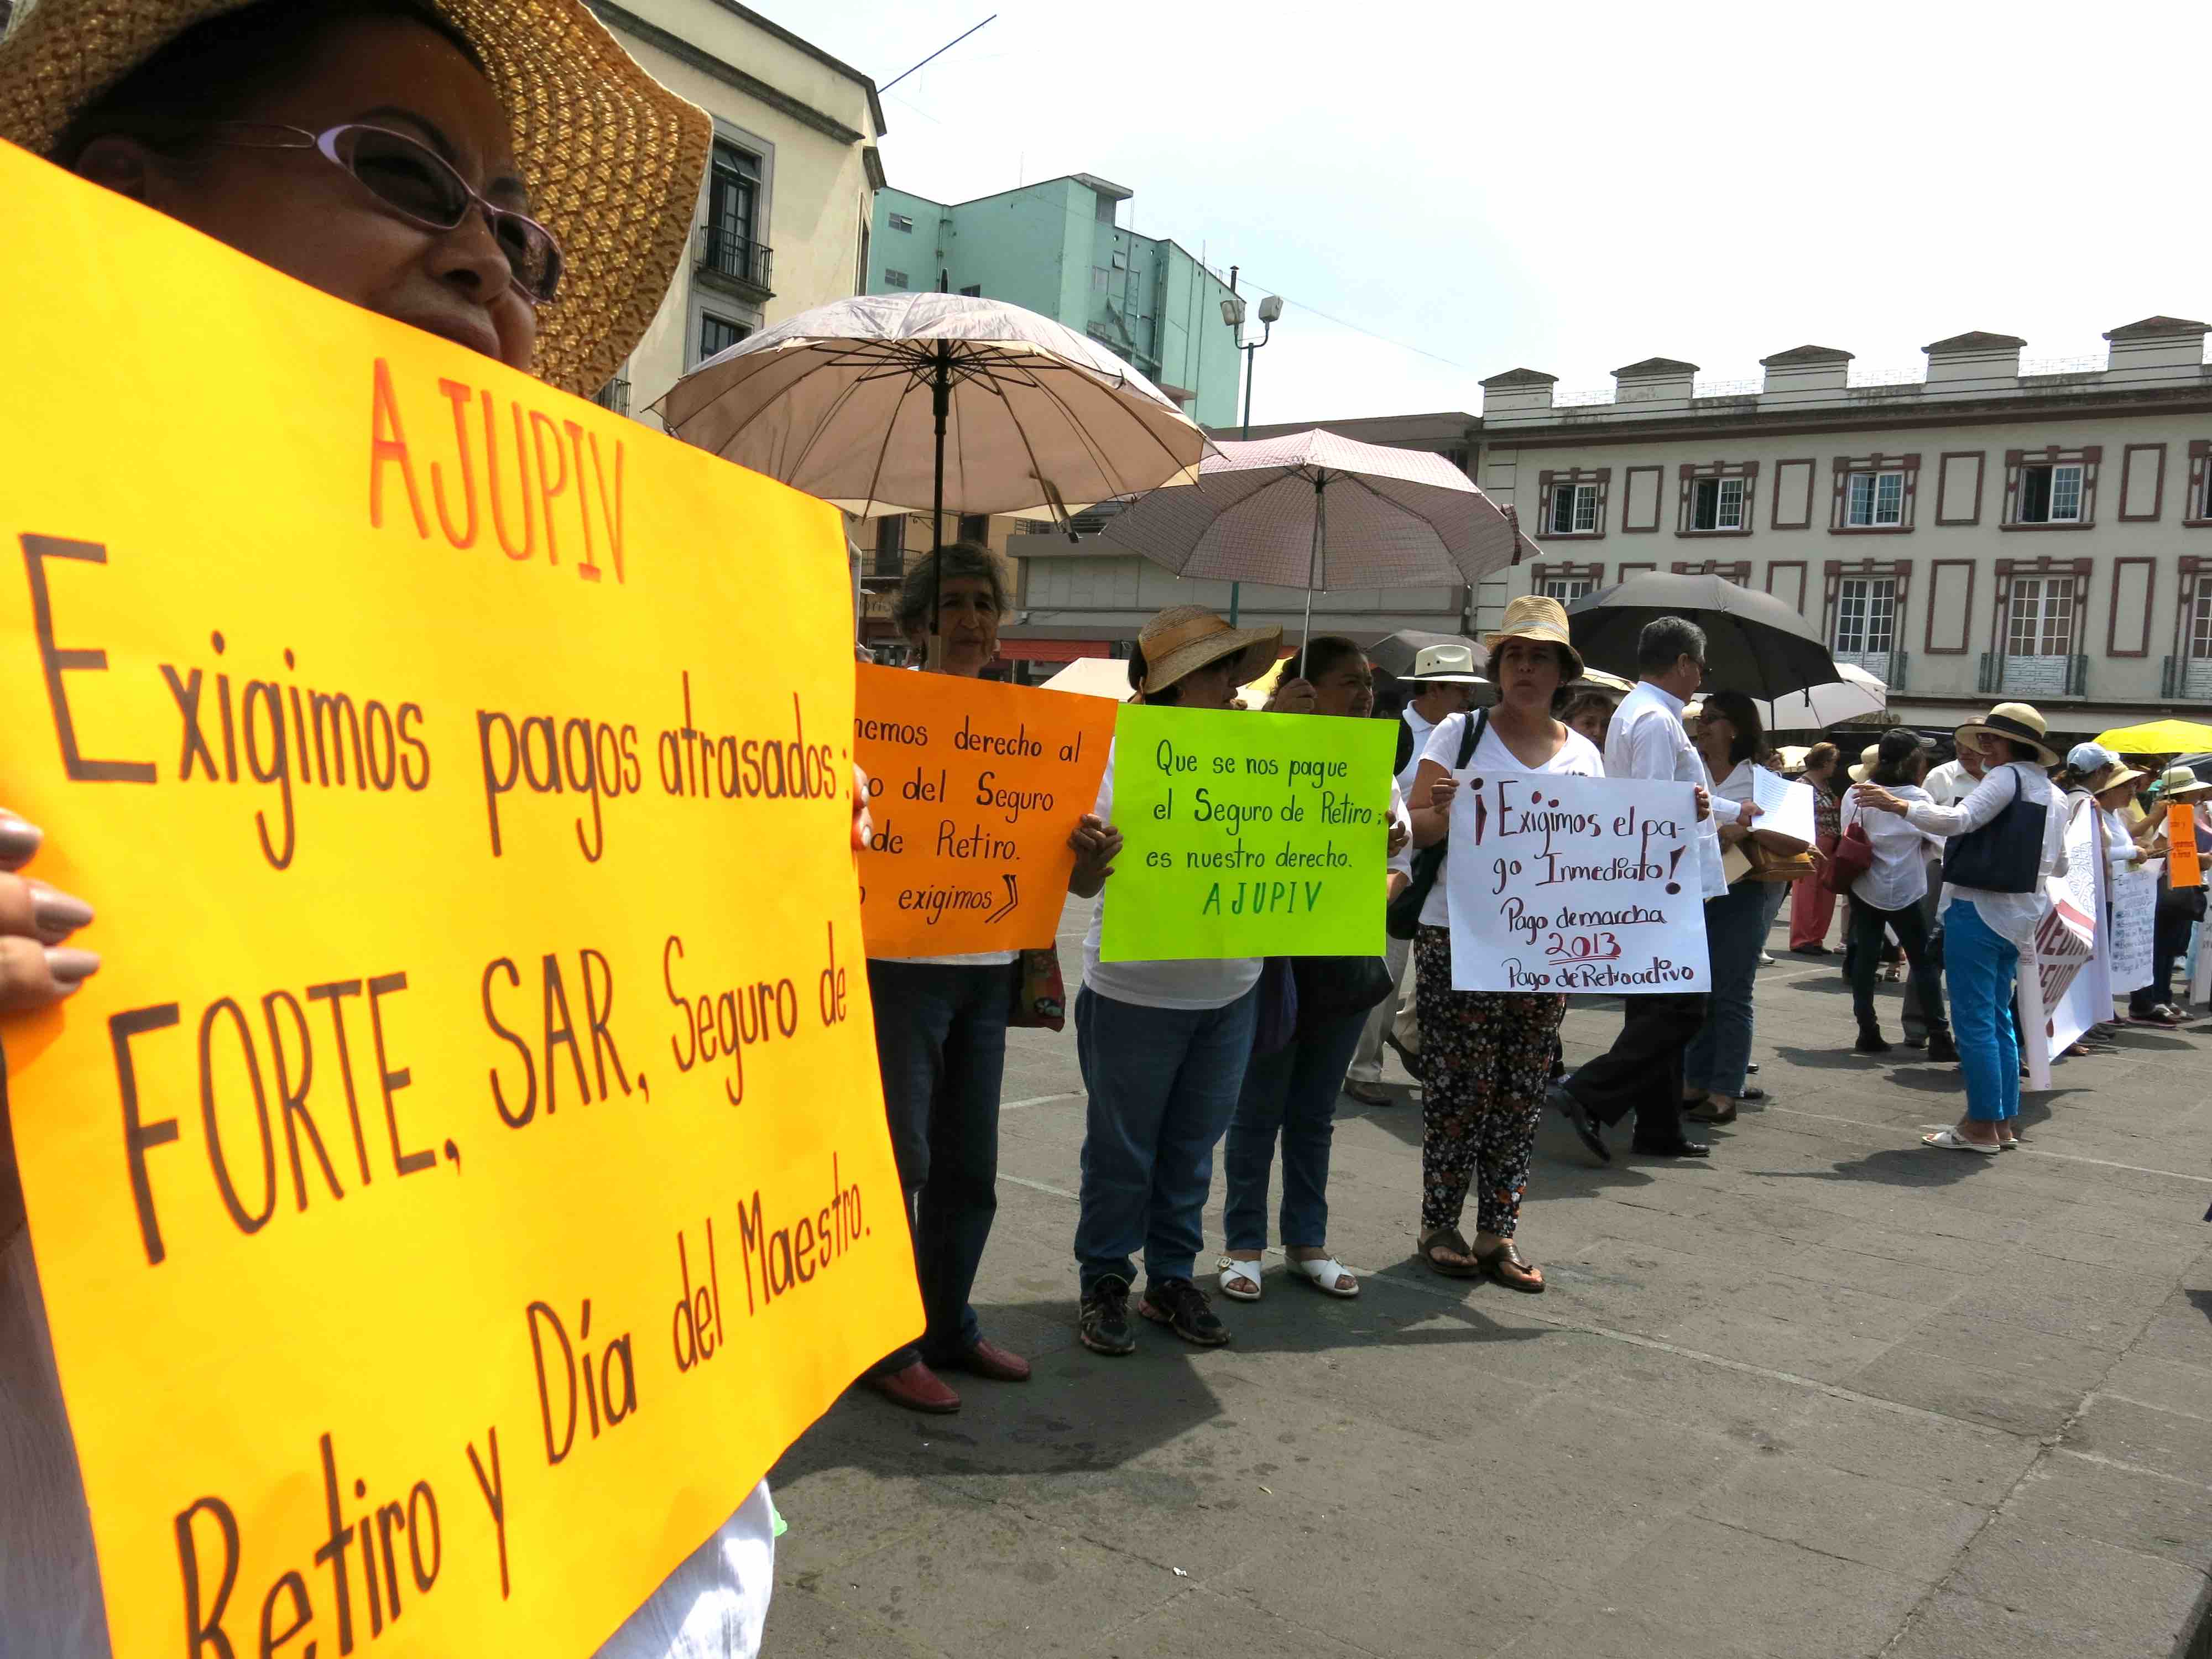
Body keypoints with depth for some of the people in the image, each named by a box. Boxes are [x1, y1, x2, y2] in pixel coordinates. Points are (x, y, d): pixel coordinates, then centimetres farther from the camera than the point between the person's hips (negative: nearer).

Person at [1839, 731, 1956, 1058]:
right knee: (1922, 962, 4)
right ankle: (1939, 1038, 6)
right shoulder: (1917, 797, -11)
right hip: (1902, 893, -4)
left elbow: (1847, 834, 7)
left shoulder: (1856, 794, 0)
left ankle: (1868, 1033, 7)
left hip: (1863, 887, 4)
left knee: (1865, 958, 7)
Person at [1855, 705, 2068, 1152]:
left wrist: (1898, 806, -28)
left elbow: (1960, 820, -26)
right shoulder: (2051, 793, 17)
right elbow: (2059, 866, 26)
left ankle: (1982, 1126, -2)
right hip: (2016, 915, 9)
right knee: (1998, 1019, 15)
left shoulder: (2007, 778, -10)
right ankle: (2004, 1121, 18)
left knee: (1974, 1021, -5)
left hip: (1978, 910, -9)